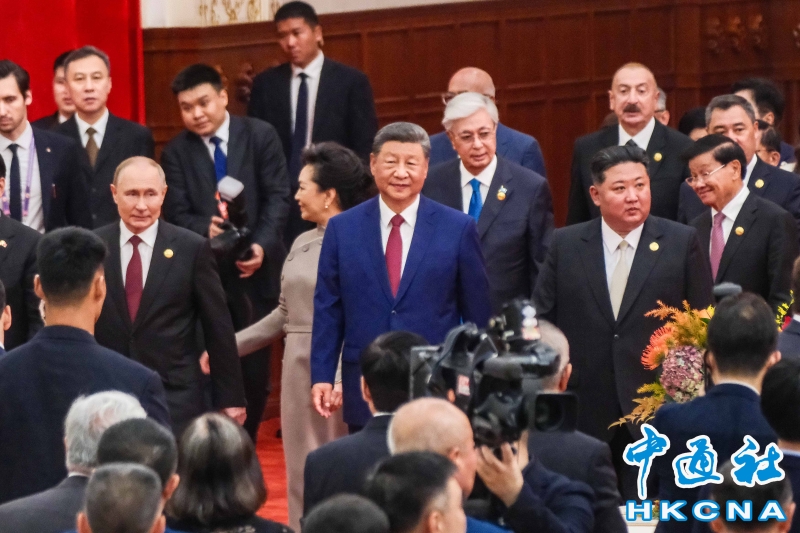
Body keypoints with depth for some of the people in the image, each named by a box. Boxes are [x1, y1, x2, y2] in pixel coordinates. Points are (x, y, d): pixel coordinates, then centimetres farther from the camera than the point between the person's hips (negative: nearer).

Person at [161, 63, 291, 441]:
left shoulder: (260, 136, 1)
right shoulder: (176, 153, 3)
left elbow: (277, 197, -3)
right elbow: (177, 213, -3)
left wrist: (262, 245, -17)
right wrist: (205, 228, -25)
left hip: (255, 269, 0)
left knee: (255, 367, 5)